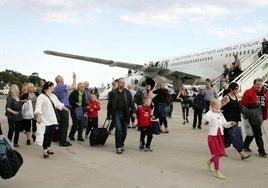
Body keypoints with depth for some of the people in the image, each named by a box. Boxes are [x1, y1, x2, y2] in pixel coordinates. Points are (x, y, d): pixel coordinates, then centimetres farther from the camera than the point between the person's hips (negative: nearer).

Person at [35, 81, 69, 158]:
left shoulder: (53, 96, 14)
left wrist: (66, 109, 30)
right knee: (46, 134, -8)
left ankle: (48, 148, 22)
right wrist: (38, 117, -26)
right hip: (45, 120, -7)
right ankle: (45, 151, -4)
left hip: (52, 119, 7)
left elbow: (59, 104, 25)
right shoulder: (41, 96, -11)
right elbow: (38, 108, -18)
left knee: (50, 134, 10)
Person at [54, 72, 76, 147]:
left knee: (61, 125, 13)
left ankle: (61, 140, 19)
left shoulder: (55, 88, 15)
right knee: (64, 125, -5)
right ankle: (63, 142, -3)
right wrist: (74, 78, -3)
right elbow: (73, 87, -15)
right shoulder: (62, 86, -14)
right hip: (64, 108, -10)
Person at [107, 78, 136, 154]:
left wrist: (133, 112, -10)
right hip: (116, 113, -2)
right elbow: (109, 104, 8)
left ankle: (122, 144, 28)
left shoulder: (127, 92, 7)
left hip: (125, 114, 2)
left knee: (124, 130, 7)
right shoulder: (113, 93, 4)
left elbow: (131, 102, 3)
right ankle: (118, 147, -4)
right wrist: (108, 115, 8)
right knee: (118, 129, -12)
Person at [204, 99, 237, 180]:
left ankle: (209, 162, 41)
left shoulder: (220, 114, 9)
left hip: (220, 136, 7)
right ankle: (217, 172, 5)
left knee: (220, 153, 12)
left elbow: (225, 124, 11)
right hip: (212, 136, -7)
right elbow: (205, 117, -37)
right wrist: (212, 110, -31)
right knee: (217, 153, -7)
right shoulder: (210, 114, -13)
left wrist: (230, 123, -8)